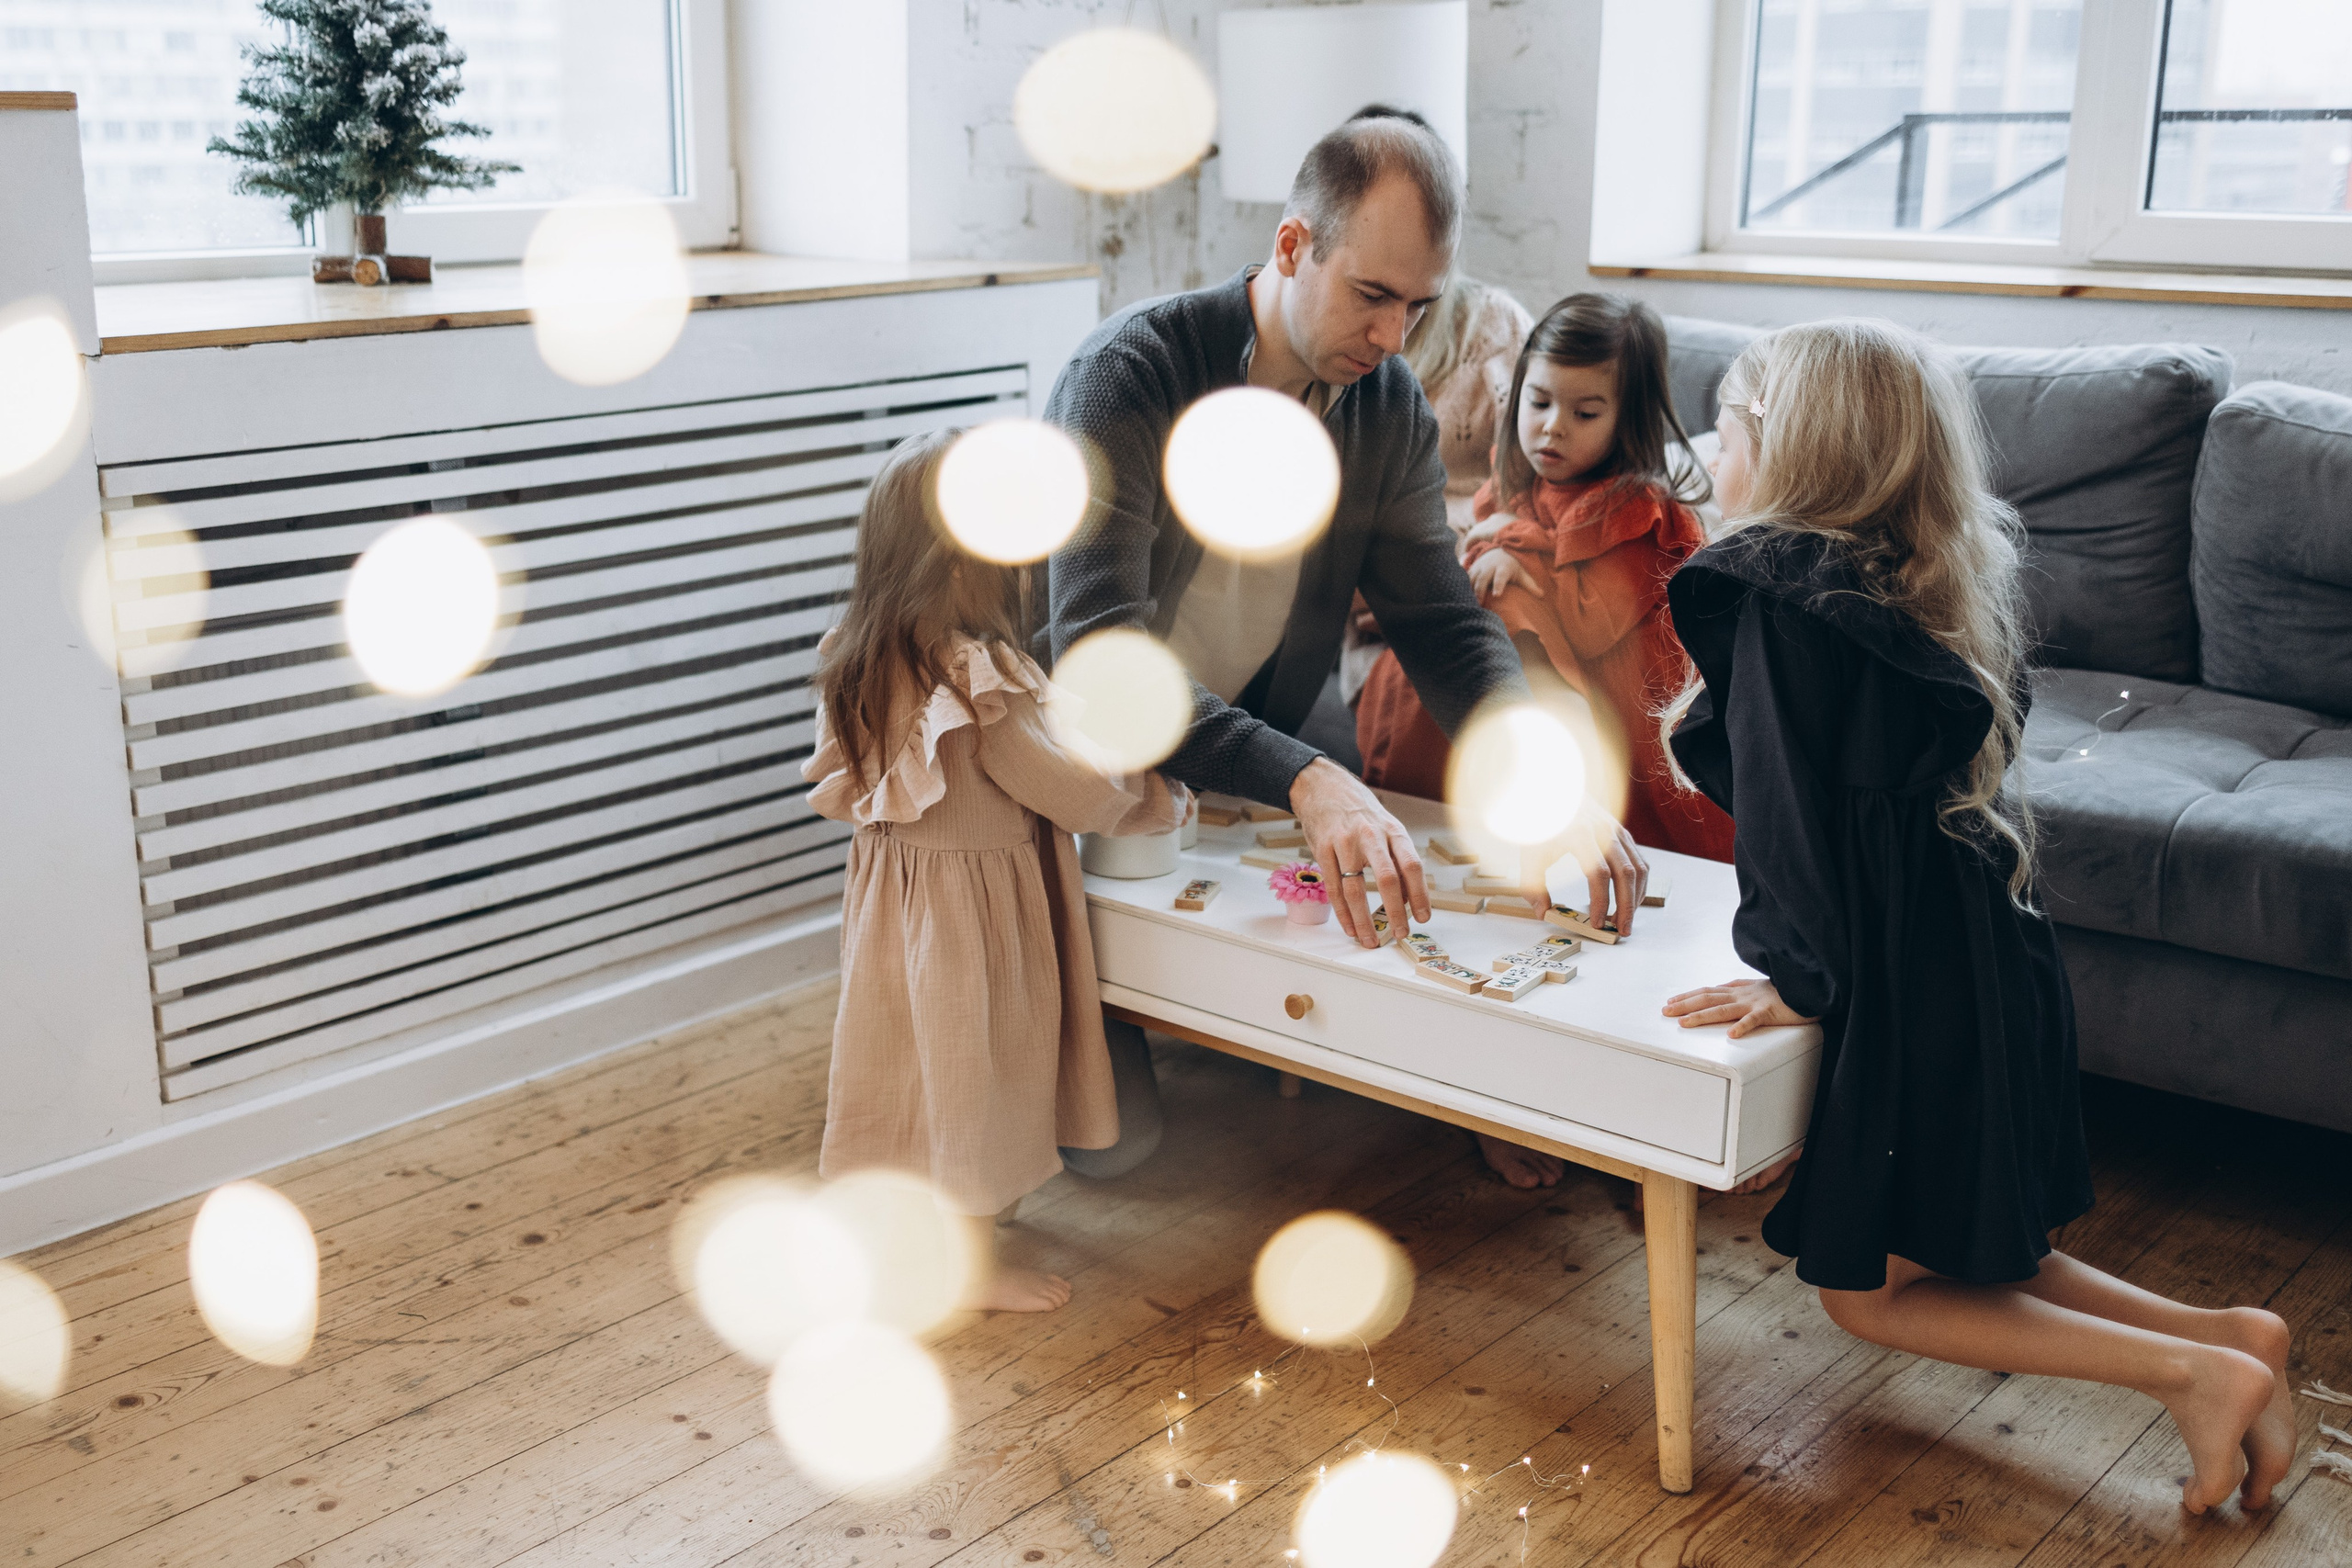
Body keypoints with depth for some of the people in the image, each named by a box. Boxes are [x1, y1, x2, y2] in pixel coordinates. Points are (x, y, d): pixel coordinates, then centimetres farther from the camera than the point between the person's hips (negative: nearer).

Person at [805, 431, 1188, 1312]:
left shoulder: (857, 660, -3)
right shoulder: (979, 679, -27)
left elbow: (835, 785, 7)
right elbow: (1072, 792, -19)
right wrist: (1157, 801, -3)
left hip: (892, 884, 8)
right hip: (975, 903, -7)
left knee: (913, 1056, 21)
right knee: (973, 1069, 6)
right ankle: (970, 1263, 20)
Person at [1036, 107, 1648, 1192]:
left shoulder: (1391, 411, -4)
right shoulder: (1131, 375, -24)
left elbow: (1445, 627, -5)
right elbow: (1095, 650, -34)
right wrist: (1302, 780, -47)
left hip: (1261, 762, 6)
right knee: (1110, 1134, -14)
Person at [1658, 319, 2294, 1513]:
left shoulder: (1772, 588, -16)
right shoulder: (1936, 587, 7)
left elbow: (1788, 802, -20)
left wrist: (1804, 977, -12)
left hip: (1911, 993, -8)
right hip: (1990, 964, 8)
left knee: (1868, 1291, 9)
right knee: (1959, 1252, 24)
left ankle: (2193, 1371, 1)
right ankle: (2227, 1337, 13)